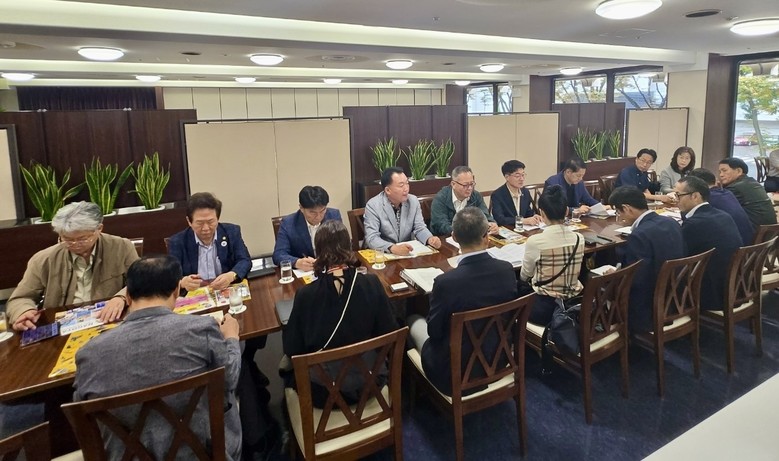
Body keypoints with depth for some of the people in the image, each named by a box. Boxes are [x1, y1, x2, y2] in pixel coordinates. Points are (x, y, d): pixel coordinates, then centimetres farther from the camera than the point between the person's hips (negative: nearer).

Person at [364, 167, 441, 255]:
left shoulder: (413, 201, 0)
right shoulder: (373, 206, -13)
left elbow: (419, 228, 3)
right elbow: (371, 238, -21)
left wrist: (430, 239, -18)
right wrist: (393, 248, -36)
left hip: (408, 253, 3)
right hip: (382, 254, -2)